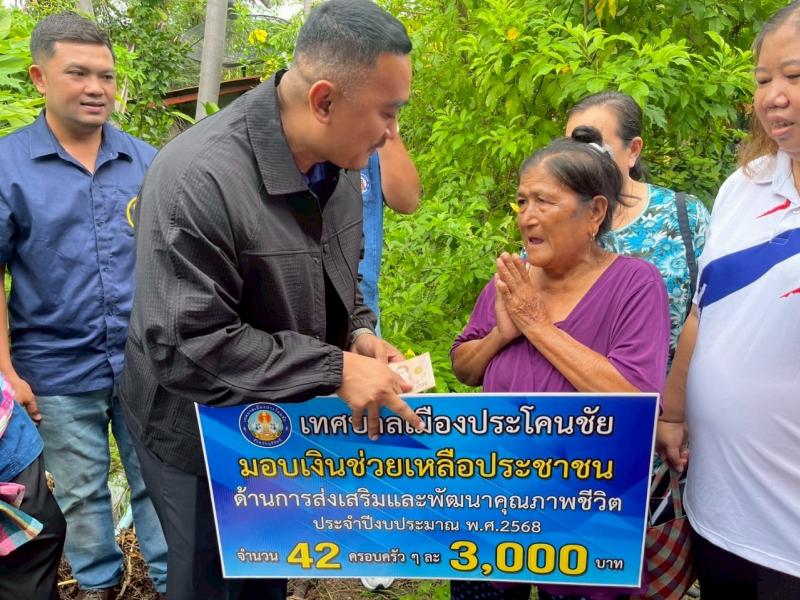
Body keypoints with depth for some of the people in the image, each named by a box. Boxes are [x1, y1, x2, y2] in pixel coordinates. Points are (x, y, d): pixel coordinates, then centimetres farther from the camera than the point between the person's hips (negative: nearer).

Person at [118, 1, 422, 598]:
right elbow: (187, 345, -32)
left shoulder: (338, 161, -5)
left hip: (290, 423, 7)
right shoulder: (198, 178, -31)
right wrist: (335, 369, -29)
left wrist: (359, 331, -9)